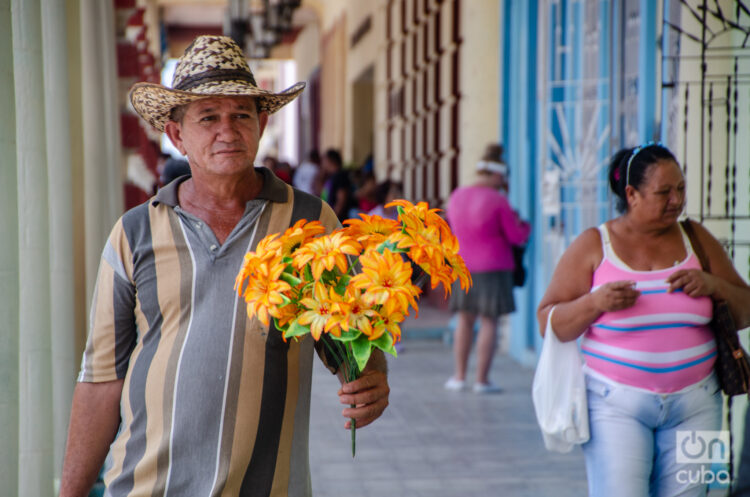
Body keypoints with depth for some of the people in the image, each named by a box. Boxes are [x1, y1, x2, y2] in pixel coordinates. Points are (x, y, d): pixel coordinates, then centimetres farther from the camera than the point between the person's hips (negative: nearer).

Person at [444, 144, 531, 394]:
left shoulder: (457, 197, 4)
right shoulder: (498, 200, -14)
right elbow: (516, 236, -9)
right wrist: (524, 225, 14)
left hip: (463, 267, 5)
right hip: (493, 268, -5)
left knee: (465, 320, 15)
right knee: (489, 322, 2)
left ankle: (459, 376, 17)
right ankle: (482, 380, 4)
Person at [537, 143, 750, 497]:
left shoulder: (696, 239, 9)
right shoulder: (593, 246, 0)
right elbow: (548, 323, -1)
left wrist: (713, 286, -8)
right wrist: (595, 302, -18)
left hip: (693, 405, 3)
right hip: (616, 404, -3)